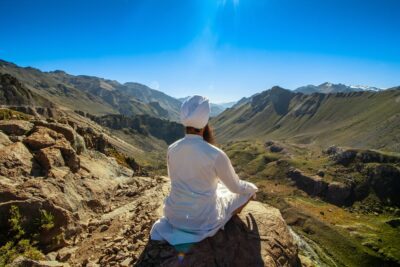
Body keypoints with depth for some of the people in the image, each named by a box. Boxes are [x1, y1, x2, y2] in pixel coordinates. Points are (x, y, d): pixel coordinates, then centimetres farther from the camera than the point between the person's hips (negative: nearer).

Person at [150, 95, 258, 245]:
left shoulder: (172, 149, -11)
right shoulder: (216, 155, -26)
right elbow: (236, 187, -9)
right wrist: (253, 188, 15)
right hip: (203, 220, -6)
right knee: (247, 192, 13)